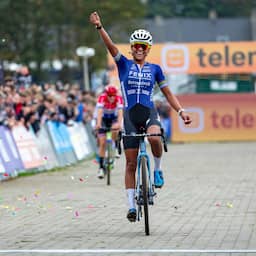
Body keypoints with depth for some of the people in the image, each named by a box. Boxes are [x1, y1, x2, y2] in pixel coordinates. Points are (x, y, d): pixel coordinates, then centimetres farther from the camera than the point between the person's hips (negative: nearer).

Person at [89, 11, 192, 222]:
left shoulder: (154, 69, 10)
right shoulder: (124, 64, 7)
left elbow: (168, 94, 14)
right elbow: (110, 46, -9)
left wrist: (181, 111, 1)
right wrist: (99, 27, -24)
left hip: (149, 112, 0)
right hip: (130, 114, 0)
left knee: (155, 138, -36)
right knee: (131, 163, -2)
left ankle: (158, 169, -8)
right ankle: (131, 205, 5)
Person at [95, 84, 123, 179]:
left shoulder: (119, 98, -27)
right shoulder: (102, 97, -28)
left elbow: (120, 111, -39)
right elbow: (99, 111, -40)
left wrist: (119, 123, -56)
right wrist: (98, 123, -55)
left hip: (114, 117, 1)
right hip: (103, 118, -1)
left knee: (115, 130, -34)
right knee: (102, 143, -9)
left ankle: (116, 147, -5)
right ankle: (101, 167, -4)